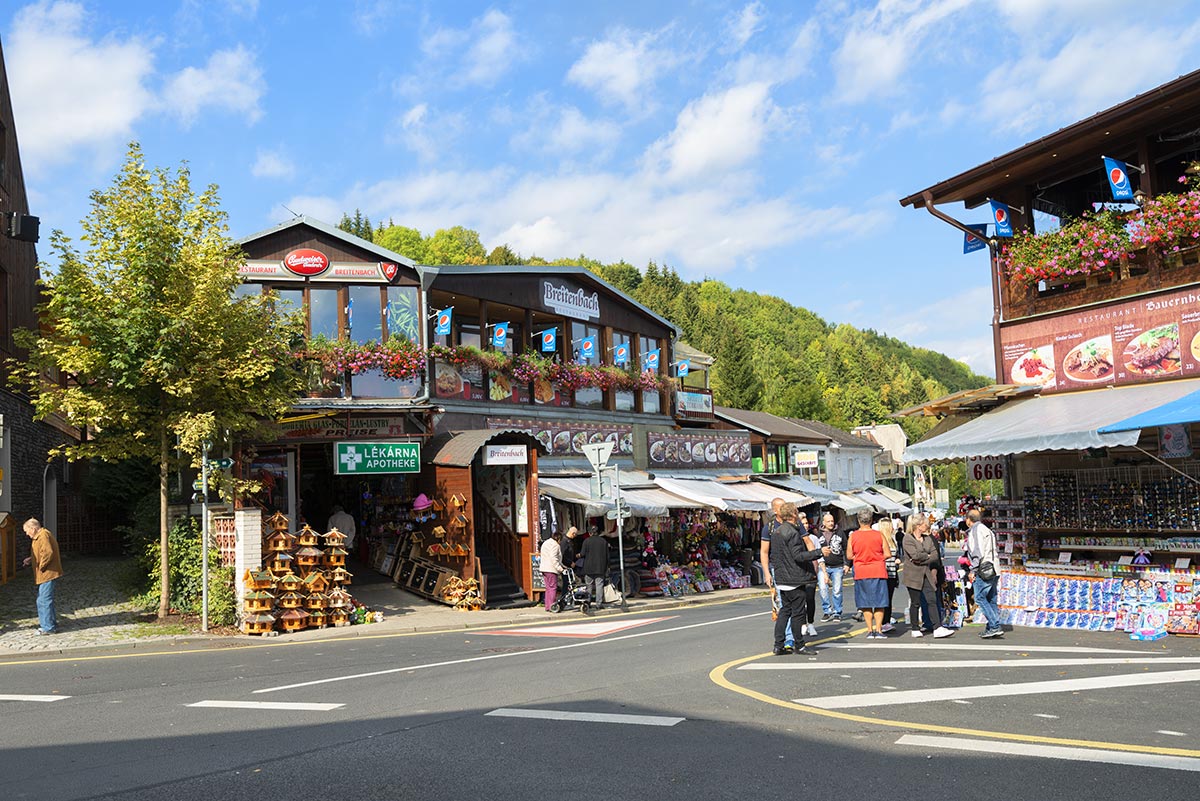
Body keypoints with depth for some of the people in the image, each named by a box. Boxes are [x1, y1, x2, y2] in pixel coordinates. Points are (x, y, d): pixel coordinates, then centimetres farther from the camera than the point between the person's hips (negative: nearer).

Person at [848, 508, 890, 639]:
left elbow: (849, 556, 2)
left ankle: (870, 630, 8)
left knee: (865, 603, 8)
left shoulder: (853, 536, -3)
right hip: (878, 572, 0)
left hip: (861, 573, 0)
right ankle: (878, 630, 3)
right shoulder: (879, 535, -3)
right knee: (879, 603, 6)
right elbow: (888, 554, -2)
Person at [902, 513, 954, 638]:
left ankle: (937, 628, -8)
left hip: (927, 574, 5)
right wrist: (928, 556, -4)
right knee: (915, 603, 2)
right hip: (913, 575, -5)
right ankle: (915, 629, 13)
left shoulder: (928, 538, 13)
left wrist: (922, 559, -10)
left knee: (932, 601, -4)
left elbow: (935, 555, 3)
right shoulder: (907, 538, -6)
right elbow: (915, 555, -18)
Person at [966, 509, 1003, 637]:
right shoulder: (987, 530, 23)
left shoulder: (976, 529, -6)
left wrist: (973, 569, -12)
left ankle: (995, 626, -13)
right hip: (993, 569, 9)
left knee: (980, 598, -8)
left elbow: (978, 551, -15)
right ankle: (992, 628, 9)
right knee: (991, 600, 9)